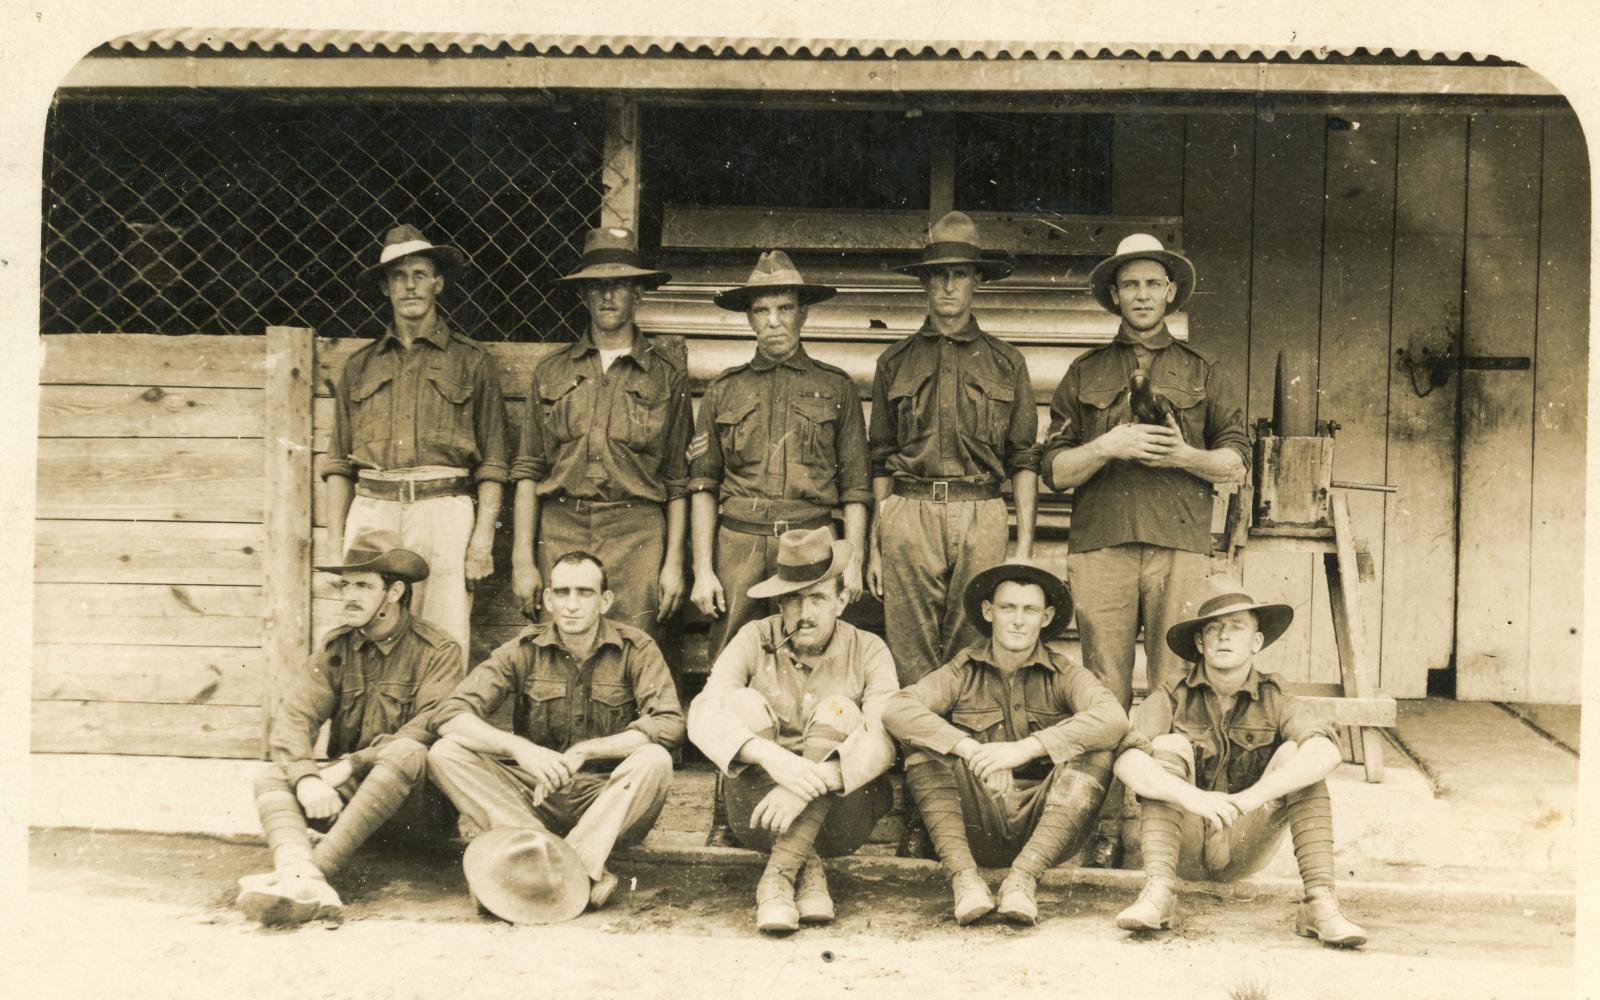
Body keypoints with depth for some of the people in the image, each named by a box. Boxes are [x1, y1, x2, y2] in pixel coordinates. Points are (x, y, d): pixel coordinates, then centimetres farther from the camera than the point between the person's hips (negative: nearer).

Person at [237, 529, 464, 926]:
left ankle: (317, 866, -40)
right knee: (271, 776, -17)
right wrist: (307, 777, -24)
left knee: (407, 752, -34)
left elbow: (432, 729, -20)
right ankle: (303, 882, -45)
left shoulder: (438, 652, -6)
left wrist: (349, 766, -25)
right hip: (348, 795, 5)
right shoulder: (337, 648, 8)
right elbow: (292, 716, -4)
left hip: (416, 805, -5)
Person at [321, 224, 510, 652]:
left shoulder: (471, 361, 8)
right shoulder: (361, 365, 16)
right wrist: (335, 541, 7)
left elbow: (492, 464, 4)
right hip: (370, 511, 2)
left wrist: (483, 541, -4)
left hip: (443, 510, -2)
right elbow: (339, 462, 16)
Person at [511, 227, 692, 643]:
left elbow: (678, 480, 8)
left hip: (636, 536, -1)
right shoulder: (552, 372, 11)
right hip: (560, 532, 1)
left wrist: (674, 561, 2)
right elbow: (528, 470, 9)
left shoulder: (667, 375, 8)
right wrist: (522, 559, 2)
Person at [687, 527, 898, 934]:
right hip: (761, 814, 1)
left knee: (838, 710, -24)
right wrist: (770, 755, -36)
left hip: (839, 817, -1)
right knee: (745, 701, -20)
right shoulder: (755, 639, -3)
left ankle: (779, 874, -27)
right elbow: (702, 716, -18)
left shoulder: (867, 651, -4)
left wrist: (812, 781, -37)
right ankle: (807, 868, -26)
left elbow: (885, 739, -21)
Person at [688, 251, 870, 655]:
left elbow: (855, 487, 8)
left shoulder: (836, 388, 10)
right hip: (739, 544, 1)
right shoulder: (723, 390, 12)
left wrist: (853, 561, -1)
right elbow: (704, 486, 10)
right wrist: (703, 569, 3)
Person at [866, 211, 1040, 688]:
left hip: (981, 520, 0)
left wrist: (1024, 546, 2)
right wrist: (874, 545, 9)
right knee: (910, 662, 0)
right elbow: (880, 463, 14)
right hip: (908, 516, 0)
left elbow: (1024, 460, 10)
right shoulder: (895, 361, 13)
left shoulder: (1006, 363, 12)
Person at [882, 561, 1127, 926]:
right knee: (923, 744, -17)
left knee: (1095, 752, -21)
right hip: (976, 829, 0)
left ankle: (1022, 879, -30)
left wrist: (1025, 748, -26)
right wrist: (967, 747, -27)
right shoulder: (963, 671, 5)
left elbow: (1114, 718, -19)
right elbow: (896, 710, -13)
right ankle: (964, 878, -28)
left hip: (1045, 824, 0)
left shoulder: (1063, 674, 3)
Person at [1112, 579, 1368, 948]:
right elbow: (1127, 762, -25)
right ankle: (1158, 890, -34)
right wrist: (1193, 797, -42)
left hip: (1244, 847, 1)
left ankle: (1320, 902, -27)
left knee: (1295, 753, -18)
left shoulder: (1273, 699, -4)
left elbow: (1327, 751, -25)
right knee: (1170, 745, -23)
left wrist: (1254, 796, -38)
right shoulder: (1174, 696, -8)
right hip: (1183, 844, -1)